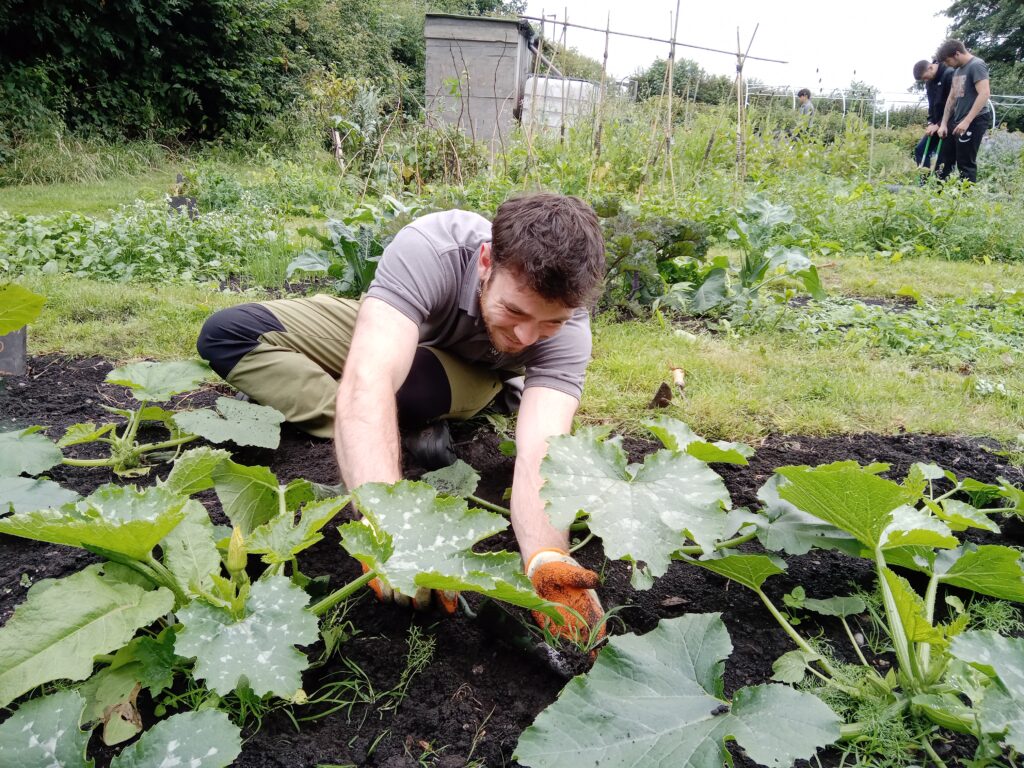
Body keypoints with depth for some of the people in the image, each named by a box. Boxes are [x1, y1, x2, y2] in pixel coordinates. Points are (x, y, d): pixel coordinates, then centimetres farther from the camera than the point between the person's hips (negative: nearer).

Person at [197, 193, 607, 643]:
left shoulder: (567, 331, -32)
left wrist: (547, 562, -63)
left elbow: (540, 455, -43)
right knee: (226, 334, -19)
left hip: (470, 371, -1)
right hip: (387, 331, 2)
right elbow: (367, 382, -51)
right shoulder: (428, 250, -39)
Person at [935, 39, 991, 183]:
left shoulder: (976, 65, -12)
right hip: (956, 122, 9)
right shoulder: (958, 71, 16)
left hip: (973, 122, -9)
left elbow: (984, 94, -21)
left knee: (966, 164, -6)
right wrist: (944, 123, 13)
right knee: (944, 160, 9)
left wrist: (967, 121, -26)